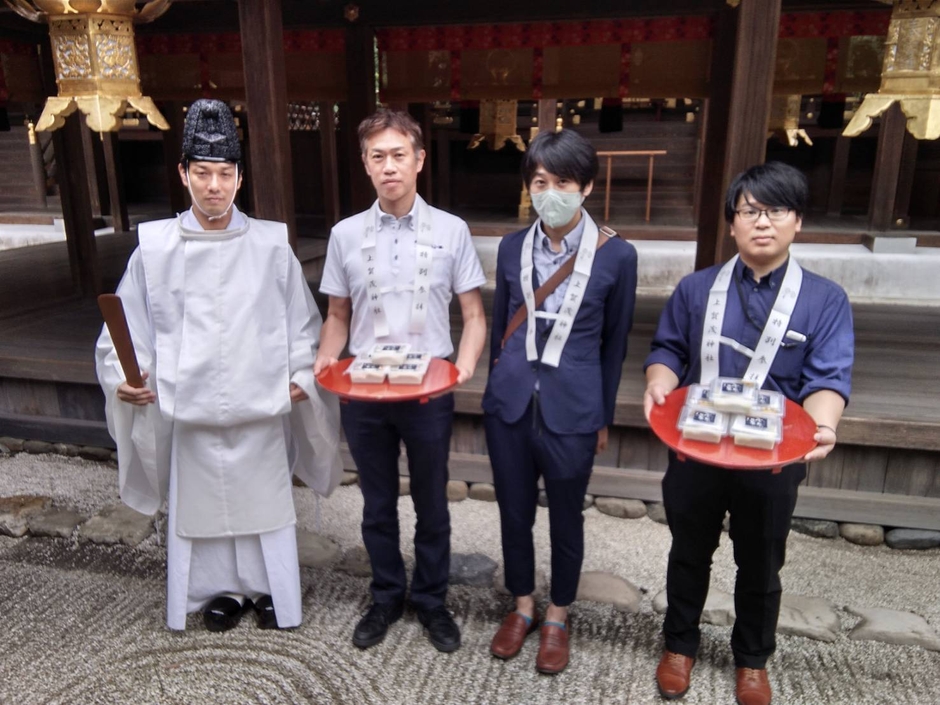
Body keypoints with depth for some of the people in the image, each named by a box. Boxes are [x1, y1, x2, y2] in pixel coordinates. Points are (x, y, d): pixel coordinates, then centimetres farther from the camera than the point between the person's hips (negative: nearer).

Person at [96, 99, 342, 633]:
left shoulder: (271, 244, -3)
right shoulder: (155, 247, -2)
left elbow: (302, 321, 4)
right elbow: (130, 322, 3)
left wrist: (301, 374, -4)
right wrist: (122, 374, -10)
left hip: (261, 403, 0)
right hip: (189, 404, 1)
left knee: (265, 497, 12)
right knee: (203, 500, 13)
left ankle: (270, 588, 34)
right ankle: (223, 589, 35)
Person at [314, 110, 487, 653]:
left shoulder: (451, 231, -4)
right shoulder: (346, 235, 1)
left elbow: (474, 316, -2)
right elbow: (338, 316, 9)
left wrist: (466, 364, -20)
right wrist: (327, 361, -10)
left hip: (429, 390, -1)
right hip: (364, 391, 2)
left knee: (431, 505, 14)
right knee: (378, 505, 16)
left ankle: (432, 600, 36)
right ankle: (386, 597, 38)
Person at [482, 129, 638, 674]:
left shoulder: (617, 255, -8)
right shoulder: (512, 247, 1)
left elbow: (615, 341, 0)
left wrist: (605, 417, 4)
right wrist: (497, 387, 14)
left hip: (572, 407, -3)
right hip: (510, 401, 3)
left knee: (566, 516, 13)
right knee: (515, 511, 15)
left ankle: (558, 617, 36)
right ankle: (523, 606, 38)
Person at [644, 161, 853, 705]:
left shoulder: (825, 300, -6)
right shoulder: (696, 289, 1)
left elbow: (828, 378, -13)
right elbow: (668, 350, 3)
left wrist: (822, 426, -33)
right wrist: (661, 385, -20)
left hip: (773, 460, -1)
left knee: (761, 566, 17)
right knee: (690, 554, 18)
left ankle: (753, 660, 41)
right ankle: (680, 645, 40)